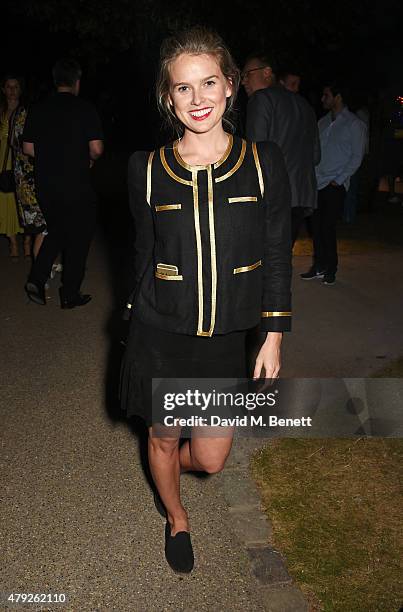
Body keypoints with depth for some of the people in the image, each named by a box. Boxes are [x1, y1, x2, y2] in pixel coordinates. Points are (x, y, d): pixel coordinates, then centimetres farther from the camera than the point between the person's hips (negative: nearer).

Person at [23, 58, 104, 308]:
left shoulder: (38, 109, 4)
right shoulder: (86, 109, -8)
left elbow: (28, 148, 7)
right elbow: (97, 148, -13)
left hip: (46, 185, 5)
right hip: (77, 186, -4)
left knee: (57, 232, 23)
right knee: (78, 238, 9)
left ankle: (37, 279, 9)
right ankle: (70, 294, 16)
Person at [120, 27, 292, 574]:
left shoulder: (263, 162, -5)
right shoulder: (147, 170, -5)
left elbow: (277, 256, -1)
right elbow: (144, 255, 5)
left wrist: (274, 336, -3)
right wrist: (143, 317, 12)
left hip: (225, 339, 1)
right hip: (161, 336, 0)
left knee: (211, 459, 11)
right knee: (163, 438, 18)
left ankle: (169, 469, 49)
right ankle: (176, 520, 50)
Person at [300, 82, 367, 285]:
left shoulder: (355, 124, -1)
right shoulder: (322, 122, 16)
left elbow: (357, 157, -3)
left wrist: (338, 179, -10)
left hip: (335, 185, -5)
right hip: (317, 182, 5)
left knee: (328, 227, -4)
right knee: (316, 226, 5)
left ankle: (330, 269, 10)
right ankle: (319, 266, 18)